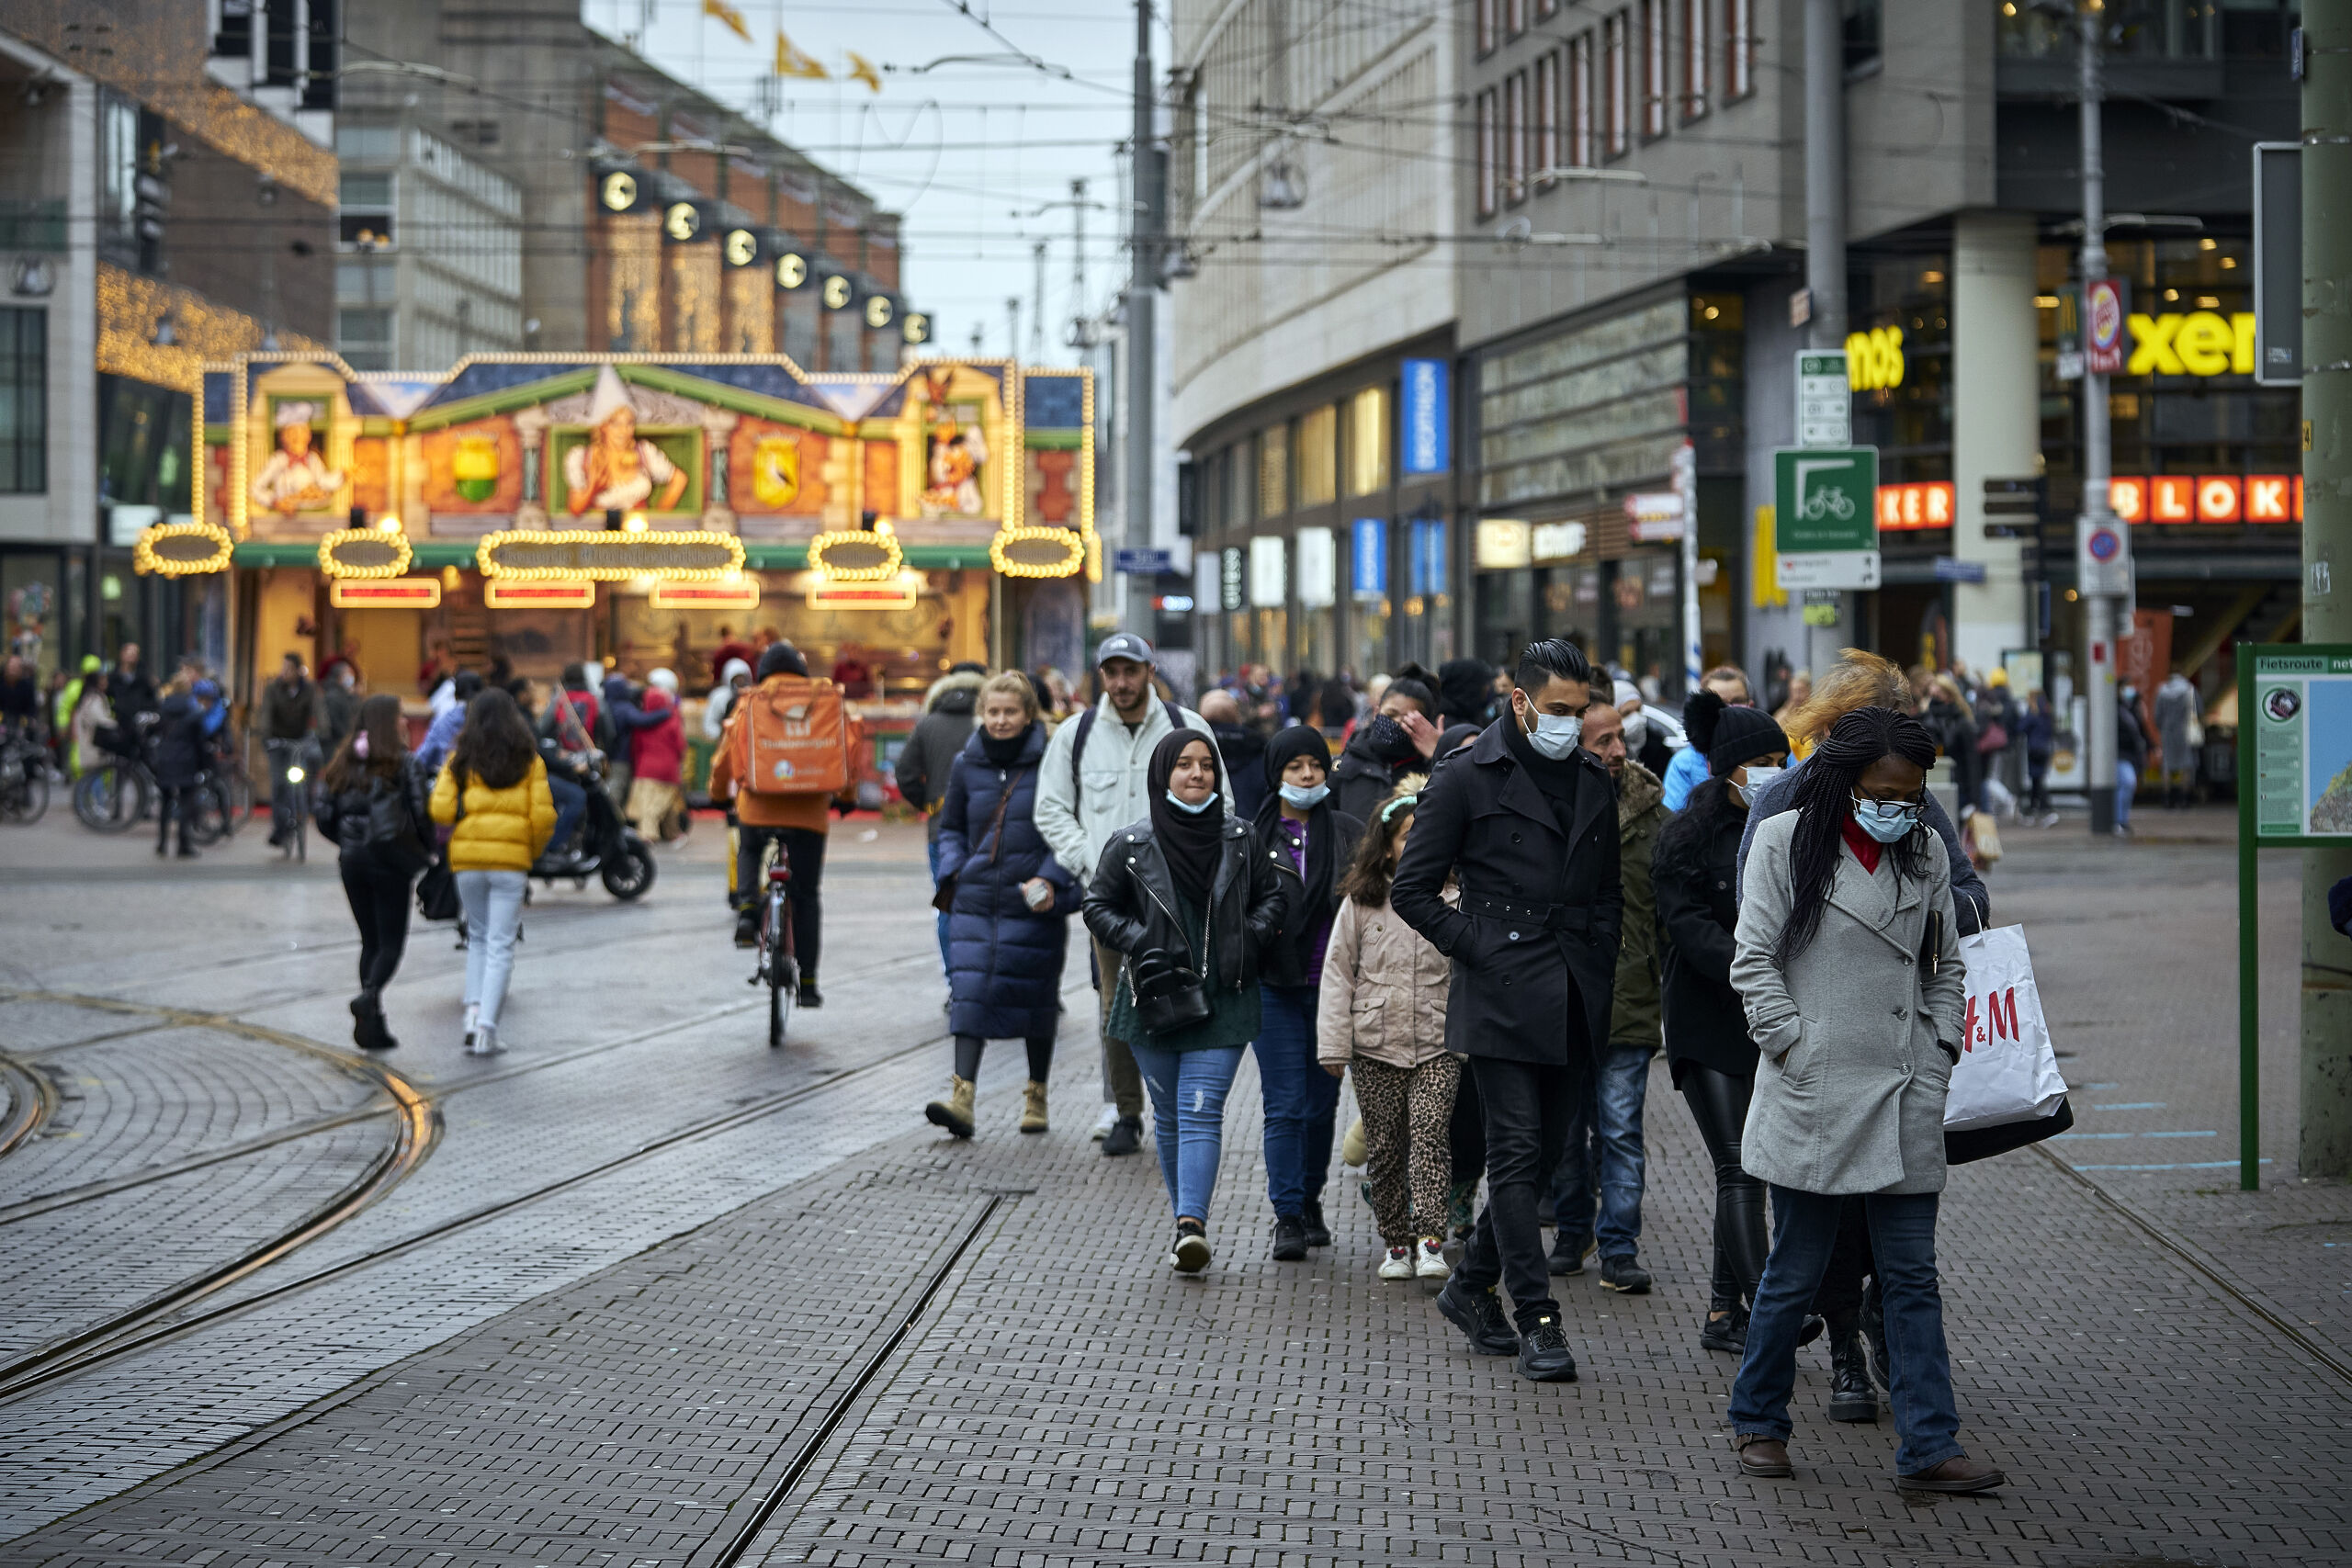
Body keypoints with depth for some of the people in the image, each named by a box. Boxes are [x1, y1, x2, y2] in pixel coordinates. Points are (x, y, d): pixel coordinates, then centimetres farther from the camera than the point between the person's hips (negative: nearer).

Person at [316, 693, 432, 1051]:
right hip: (390, 860, -5)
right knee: (391, 941, 1)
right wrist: (424, 851, 5)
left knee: (370, 941, 12)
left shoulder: (342, 764, 6)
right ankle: (370, 996, -26)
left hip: (351, 859, 5)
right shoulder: (402, 763, -9)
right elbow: (420, 813, -11)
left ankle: (372, 1025, 7)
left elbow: (325, 817, 4)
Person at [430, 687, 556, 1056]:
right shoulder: (529, 761, 3)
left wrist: (460, 826, 13)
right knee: (500, 945, 1)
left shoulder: (460, 759, 3)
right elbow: (543, 816, -4)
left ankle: (474, 1010, 3)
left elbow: (441, 810, -7)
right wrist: (533, 853, 11)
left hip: (467, 859, 1)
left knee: (478, 937, 19)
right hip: (512, 860, -1)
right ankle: (487, 1027, -8)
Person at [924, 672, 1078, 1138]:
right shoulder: (966, 767, 8)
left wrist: (1051, 879, -13)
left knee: (1035, 997, 5)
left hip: (1034, 906, -2)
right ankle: (962, 1098, -17)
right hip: (976, 900, 2)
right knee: (969, 994, -10)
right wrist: (953, 872, 3)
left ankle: (1037, 1099, 20)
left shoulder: (1051, 765, -3)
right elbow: (951, 827, 19)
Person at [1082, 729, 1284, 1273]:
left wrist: (1248, 939, -4)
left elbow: (1271, 898, 13)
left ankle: (1191, 1226, -22)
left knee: (1202, 1111, -12)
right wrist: (1140, 944, -9)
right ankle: (1188, 1224, 18)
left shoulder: (1239, 840, 3)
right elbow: (1099, 906, 6)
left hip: (1222, 999, -1)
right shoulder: (1130, 845, 0)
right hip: (1154, 998, 1)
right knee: (1169, 1117, 7)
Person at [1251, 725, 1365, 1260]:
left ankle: (1310, 1201, 26)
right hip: (1276, 989, -1)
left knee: (1322, 1103, 9)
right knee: (1285, 1105, -6)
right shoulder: (1255, 838, 2)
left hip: (1333, 989, 1)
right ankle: (1287, 1216, -4)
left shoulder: (1349, 833, 4)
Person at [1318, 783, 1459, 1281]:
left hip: (1438, 1041, -1)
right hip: (1376, 1043, 1)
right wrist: (1333, 1047, 1)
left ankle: (1430, 1240, -21)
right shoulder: (1360, 903, 4)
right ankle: (1396, 1243, 17)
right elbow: (1338, 973, 5)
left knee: (1429, 1136, -16)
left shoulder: (1454, 899, 3)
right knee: (1385, 1147, 6)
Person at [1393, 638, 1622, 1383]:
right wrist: (1480, 951, -8)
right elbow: (1412, 889, -3)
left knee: (1544, 1154, 9)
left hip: (1574, 1006, 6)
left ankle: (1472, 1286, 25)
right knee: (1516, 1155, -7)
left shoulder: (1594, 779, 13)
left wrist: (1599, 968, 10)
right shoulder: (1467, 780, -5)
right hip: (1503, 1001, -6)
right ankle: (1537, 1320, -6)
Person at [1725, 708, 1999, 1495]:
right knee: (1795, 1273, 4)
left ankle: (1928, 1447, 3)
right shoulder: (1785, 842, -2)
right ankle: (1757, 1422, 21)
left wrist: (1939, 1052, 7)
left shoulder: (1924, 857, 10)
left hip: (1906, 1101, 4)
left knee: (1912, 1278, 3)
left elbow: (1947, 968, 19)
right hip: (1812, 1095, -4)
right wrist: (1797, 1048, -9)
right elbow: (1753, 962, -3)